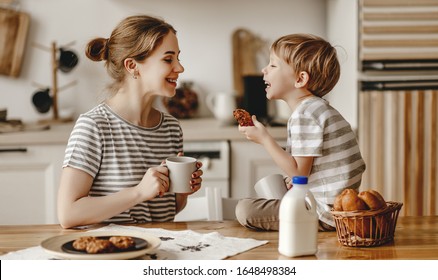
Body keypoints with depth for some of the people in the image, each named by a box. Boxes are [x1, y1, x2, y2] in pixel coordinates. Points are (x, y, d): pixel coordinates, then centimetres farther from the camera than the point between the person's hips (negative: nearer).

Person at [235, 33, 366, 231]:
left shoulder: (304, 115, -18)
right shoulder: (320, 108, 14)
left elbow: (298, 172, -19)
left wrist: (264, 139, -13)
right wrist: (295, 179, 13)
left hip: (326, 214, -10)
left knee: (244, 209, -15)